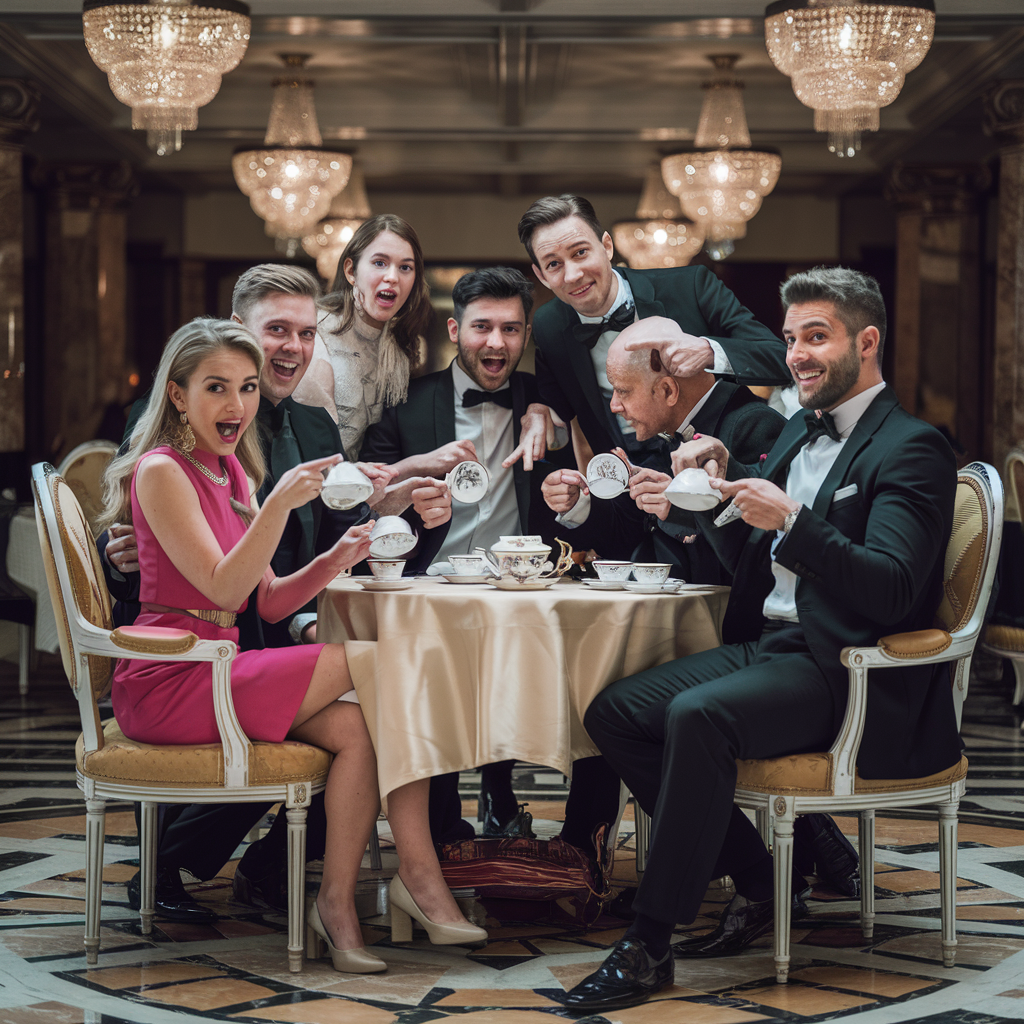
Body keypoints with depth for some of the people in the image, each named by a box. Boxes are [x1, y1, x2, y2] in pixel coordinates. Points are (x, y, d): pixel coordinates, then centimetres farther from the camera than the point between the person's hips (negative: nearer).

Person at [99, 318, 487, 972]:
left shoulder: (231, 472, 17)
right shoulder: (161, 472, -9)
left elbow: (269, 603, 13)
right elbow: (223, 587, -20)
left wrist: (336, 560, -3)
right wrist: (280, 503, -29)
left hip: (212, 673, 8)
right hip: (166, 684, -8)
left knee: (357, 726, -17)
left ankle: (338, 905, -14)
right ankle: (419, 877, -10)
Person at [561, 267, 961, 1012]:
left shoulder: (912, 449, -8)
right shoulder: (800, 433, 19)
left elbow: (892, 591, -20)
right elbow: (751, 570, 23)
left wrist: (792, 522, -29)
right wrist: (718, 485, 6)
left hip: (848, 672, -9)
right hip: (773, 647, 9)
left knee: (696, 717, -33)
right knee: (615, 712, -7)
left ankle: (648, 946, -25)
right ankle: (761, 881, 0)